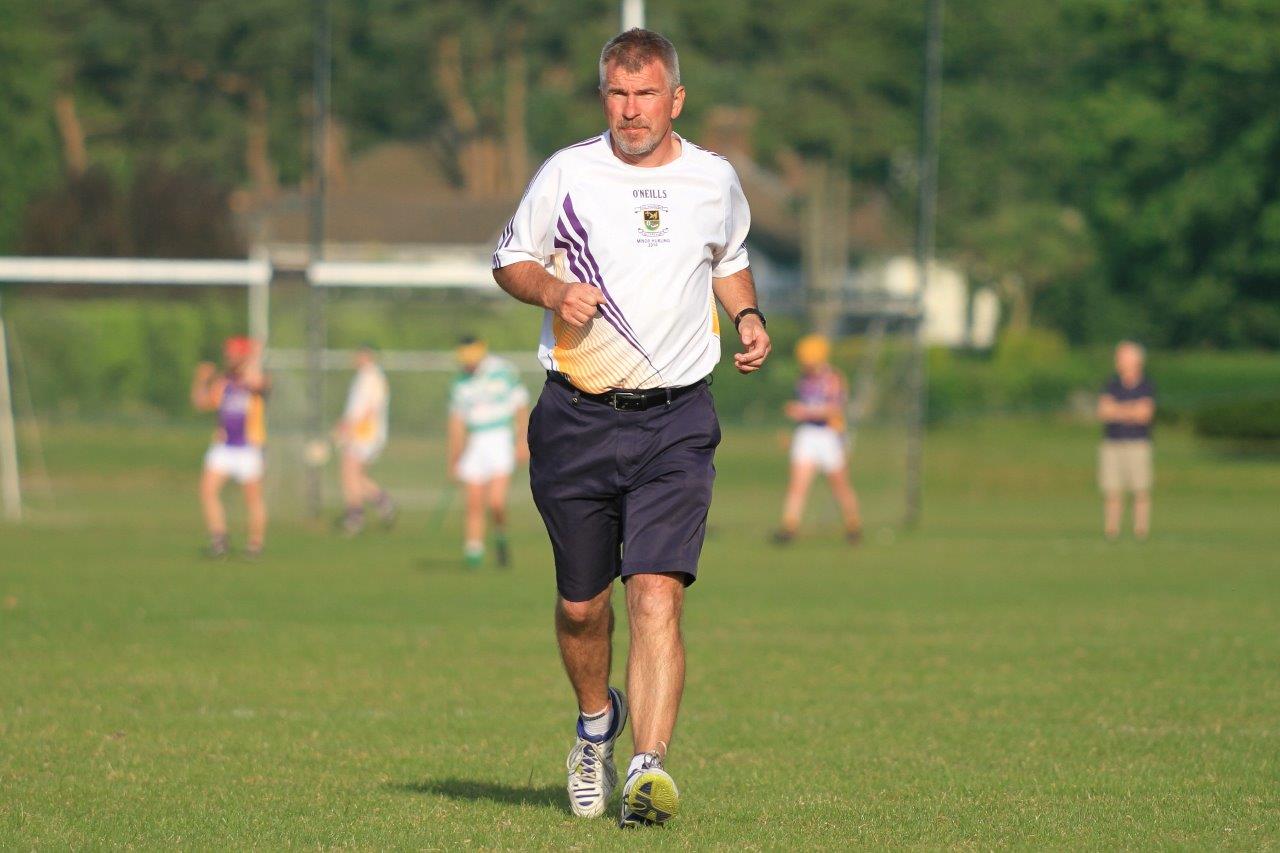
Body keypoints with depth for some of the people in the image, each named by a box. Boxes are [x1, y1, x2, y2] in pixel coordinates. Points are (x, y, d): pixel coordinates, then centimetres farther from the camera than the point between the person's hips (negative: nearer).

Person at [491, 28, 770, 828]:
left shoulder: (715, 180, 6)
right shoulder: (567, 173, 1)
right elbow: (511, 258, 12)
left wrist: (749, 317, 7)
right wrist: (552, 290, -9)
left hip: (675, 422, -1)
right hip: (576, 421, 1)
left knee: (657, 593, -17)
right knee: (580, 605, 9)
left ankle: (650, 769, -23)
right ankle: (597, 723, 38)